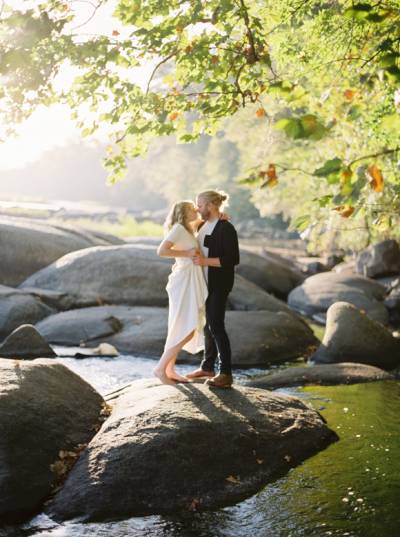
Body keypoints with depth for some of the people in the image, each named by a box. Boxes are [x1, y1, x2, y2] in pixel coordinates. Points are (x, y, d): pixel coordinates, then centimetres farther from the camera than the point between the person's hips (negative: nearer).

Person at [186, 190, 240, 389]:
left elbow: (233, 259, -20)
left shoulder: (226, 229, -15)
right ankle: (207, 367, 24)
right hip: (204, 283, 8)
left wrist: (205, 261, -24)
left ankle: (226, 373, -4)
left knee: (216, 325, -9)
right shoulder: (203, 226, 10)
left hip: (218, 285, -8)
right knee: (207, 324, 14)